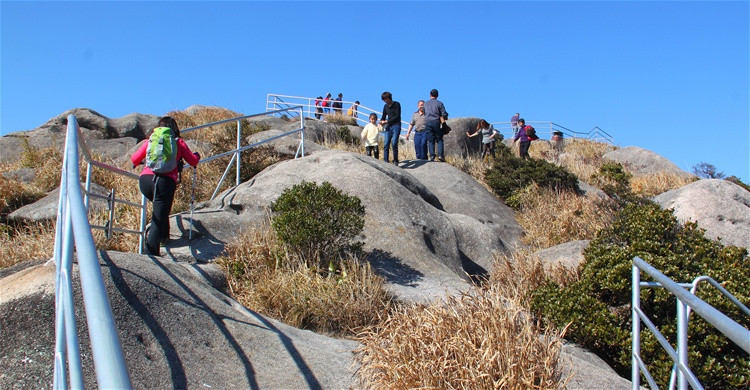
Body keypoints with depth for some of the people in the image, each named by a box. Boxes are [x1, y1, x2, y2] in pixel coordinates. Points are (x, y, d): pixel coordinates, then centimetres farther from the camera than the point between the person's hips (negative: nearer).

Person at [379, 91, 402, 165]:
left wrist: (386, 121, -14)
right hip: (388, 126, 5)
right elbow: (383, 116, 20)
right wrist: (381, 121, -3)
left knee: (394, 143, -14)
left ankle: (395, 160, -3)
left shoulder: (396, 104, -2)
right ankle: (385, 161, -4)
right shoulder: (385, 106, 14)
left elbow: (397, 116, -10)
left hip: (396, 126, -5)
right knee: (386, 144, -5)